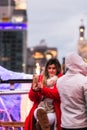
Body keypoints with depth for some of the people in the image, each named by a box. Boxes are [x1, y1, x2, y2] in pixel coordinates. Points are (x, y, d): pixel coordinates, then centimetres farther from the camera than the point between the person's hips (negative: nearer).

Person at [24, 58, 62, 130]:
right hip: (40, 108, 3)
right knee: (40, 111, -33)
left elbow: (58, 94, -16)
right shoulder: (40, 78, 11)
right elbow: (32, 98, 11)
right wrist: (34, 90, -11)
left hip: (53, 111, -3)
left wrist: (42, 89, -20)